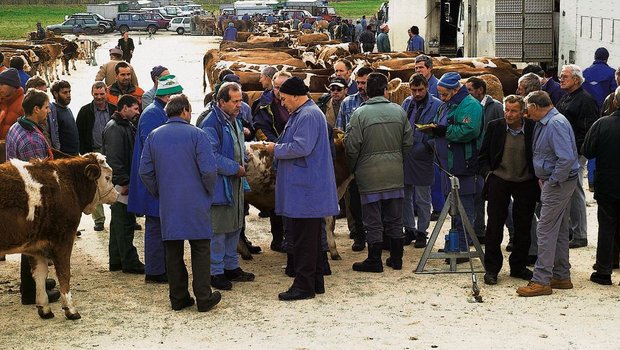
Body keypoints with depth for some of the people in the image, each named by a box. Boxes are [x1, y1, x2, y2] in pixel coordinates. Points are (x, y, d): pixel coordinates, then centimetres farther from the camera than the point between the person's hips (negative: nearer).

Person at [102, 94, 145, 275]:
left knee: (119, 222, 14)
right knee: (125, 222, -6)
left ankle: (116, 260, 20)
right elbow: (113, 158, -21)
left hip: (124, 182, 10)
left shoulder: (126, 126, 17)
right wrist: (124, 182, -21)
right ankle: (129, 262, -3)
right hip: (119, 183, -10)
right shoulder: (114, 128, -15)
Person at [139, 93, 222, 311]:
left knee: (173, 250, 10)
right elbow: (209, 169, -14)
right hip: (195, 203, -4)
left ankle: (178, 298, 14)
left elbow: (145, 171, 5)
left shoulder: (153, 136, 5)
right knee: (200, 249, 5)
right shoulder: (196, 134, -9)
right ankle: (203, 298, 5)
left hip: (167, 204, 4)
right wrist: (209, 191, 2)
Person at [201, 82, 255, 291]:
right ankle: (216, 272, 4)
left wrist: (241, 167, 9)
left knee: (235, 226, 16)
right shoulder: (211, 123, -18)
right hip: (220, 185, -9)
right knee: (218, 229, -4)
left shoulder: (235, 121, 12)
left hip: (236, 183, 9)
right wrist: (235, 168, -17)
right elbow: (212, 156, -23)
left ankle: (231, 267, 28)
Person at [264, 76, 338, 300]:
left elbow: (301, 147, -24)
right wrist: (278, 149, 12)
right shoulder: (301, 114, 18)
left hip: (306, 189, -11)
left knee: (304, 239, -6)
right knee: (310, 238, 16)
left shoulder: (308, 115, -16)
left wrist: (276, 149, -11)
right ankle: (315, 282, 23)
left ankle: (304, 285, -3)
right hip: (305, 187, 11)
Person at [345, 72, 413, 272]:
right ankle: (396, 258, 20)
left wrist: (353, 168, 5)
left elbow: (352, 146, -11)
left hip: (370, 175, -4)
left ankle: (374, 261, 8)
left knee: (373, 220, 3)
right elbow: (408, 143, 7)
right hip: (395, 173, 4)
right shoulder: (399, 111, 2)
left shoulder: (360, 114, -12)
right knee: (394, 218, 13)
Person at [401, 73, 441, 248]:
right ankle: (409, 229, 24)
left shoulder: (436, 105, -7)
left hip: (422, 157, -5)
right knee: (405, 197, 12)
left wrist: (429, 145, -21)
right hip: (404, 156, 5)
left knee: (422, 199, 5)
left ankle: (422, 232, 16)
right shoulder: (407, 103, 9)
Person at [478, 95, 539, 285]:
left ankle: (518, 266, 22)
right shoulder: (494, 127, -2)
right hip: (499, 181, 0)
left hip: (526, 183, 0)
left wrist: (537, 177, -4)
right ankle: (491, 268, 9)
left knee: (523, 227, 8)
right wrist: (487, 173, -5)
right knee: (494, 226, 1)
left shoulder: (532, 128, -6)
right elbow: (483, 155, 7)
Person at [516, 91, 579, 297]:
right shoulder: (543, 123, 11)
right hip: (551, 182, 10)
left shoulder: (556, 124, -21)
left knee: (546, 231, -8)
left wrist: (552, 181, -20)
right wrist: (543, 178, 11)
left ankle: (541, 281, -5)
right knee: (560, 231, 16)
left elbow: (566, 158, -28)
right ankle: (562, 276, 24)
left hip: (558, 184, -10)